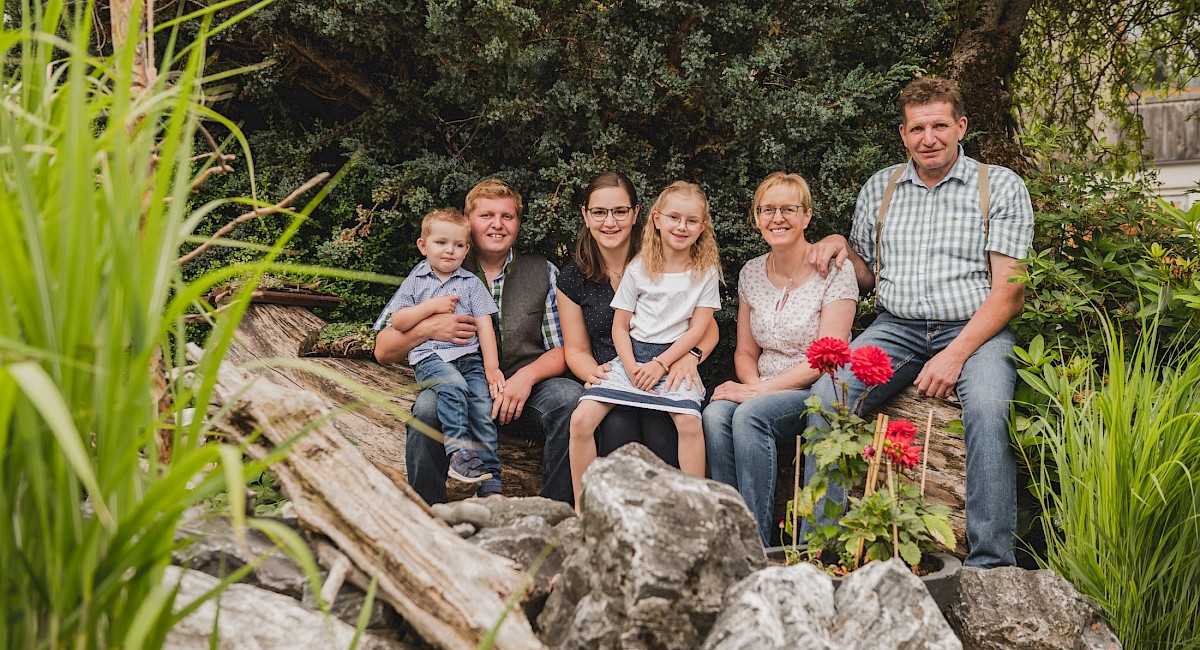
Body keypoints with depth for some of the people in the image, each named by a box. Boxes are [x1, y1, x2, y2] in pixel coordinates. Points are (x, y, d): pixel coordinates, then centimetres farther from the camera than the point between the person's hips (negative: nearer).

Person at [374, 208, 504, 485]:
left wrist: (491, 366, -3)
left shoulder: (471, 283, 15)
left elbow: (484, 325, 7)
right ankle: (458, 454, -36)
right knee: (453, 386, -34)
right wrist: (432, 306, -6)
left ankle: (489, 480, -12)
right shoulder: (415, 282, 14)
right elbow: (397, 321, 5)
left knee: (484, 406, -17)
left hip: (469, 356, 2)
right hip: (429, 358, -2)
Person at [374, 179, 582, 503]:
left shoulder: (543, 273, 10)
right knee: (428, 408, -33)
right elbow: (384, 351, 5)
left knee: (570, 398, -29)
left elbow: (562, 350, 6)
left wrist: (527, 375, -15)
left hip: (525, 390, 1)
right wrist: (428, 328, -16)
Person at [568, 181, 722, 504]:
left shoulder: (706, 271, 4)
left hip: (675, 359, -2)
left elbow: (698, 328, -2)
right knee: (581, 419, -17)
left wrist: (660, 364, -13)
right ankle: (582, 508, -5)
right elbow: (621, 325, 7)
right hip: (631, 357, 2)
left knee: (689, 420, -31)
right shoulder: (638, 269, 7)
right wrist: (631, 367, -10)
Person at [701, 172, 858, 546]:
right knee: (715, 415, -28)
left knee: (751, 415, -33)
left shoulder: (834, 272, -7)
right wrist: (753, 386, -8)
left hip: (817, 390, -5)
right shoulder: (751, 273, 10)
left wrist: (761, 391, -18)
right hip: (764, 390, 5)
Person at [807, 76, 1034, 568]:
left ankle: (990, 564, -28)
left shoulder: (1001, 187, 3)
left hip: (975, 329, -3)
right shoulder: (879, 188, 16)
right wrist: (842, 247, 2)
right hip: (896, 329, 3)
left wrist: (956, 354, -18)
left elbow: (1009, 290, -5)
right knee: (825, 396, -23)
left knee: (988, 409, -34)